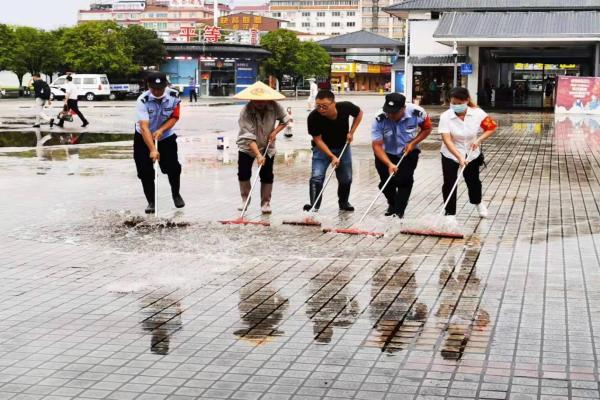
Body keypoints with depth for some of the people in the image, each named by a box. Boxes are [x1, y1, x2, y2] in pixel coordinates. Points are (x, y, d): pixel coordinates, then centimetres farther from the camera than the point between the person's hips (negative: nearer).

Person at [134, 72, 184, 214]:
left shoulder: (174, 96, -20)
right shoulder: (142, 100, -29)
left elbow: (174, 117, -10)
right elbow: (144, 127, -37)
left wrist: (161, 130, -27)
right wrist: (152, 149, -46)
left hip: (166, 136, 2)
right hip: (143, 138, -2)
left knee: (173, 167, -4)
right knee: (145, 171, -5)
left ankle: (176, 194, 25)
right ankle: (151, 202, 12)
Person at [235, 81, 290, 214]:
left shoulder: (275, 106, -19)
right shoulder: (245, 112, -29)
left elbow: (285, 119, 0)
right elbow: (249, 137, -33)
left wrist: (275, 131, -16)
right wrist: (258, 155, -40)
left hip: (267, 146, 2)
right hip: (247, 146, -2)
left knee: (267, 175, -1)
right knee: (243, 173, -2)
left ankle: (265, 203, 11)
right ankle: (245, 199, 19)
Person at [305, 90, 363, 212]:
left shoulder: (346, 107, -25)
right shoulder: (313, 117, -30)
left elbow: (359, 113, -1)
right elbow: (318, 140, -22)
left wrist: (351, 132, -10)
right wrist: (332, 157, -30)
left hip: (343, 146, 2)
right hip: (322, 148, -2)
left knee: (346, 178, 10)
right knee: (316, 176, -18)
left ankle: (343, 203, 32)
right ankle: (314, 206, -15)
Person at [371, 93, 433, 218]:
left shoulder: (417, 113, -27)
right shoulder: (380, 120, -30)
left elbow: (427, 129, -5)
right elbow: (377, 145, -26)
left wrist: (413, 143, -18)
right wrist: (389, 164, -37)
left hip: (408, 152, 0)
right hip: (386, 154, 0)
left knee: (405, 180, -12)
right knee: (386, 182, 2)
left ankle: (399, 212, -3)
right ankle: (393, 203, 33)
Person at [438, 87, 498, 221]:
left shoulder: (478, 113, -17)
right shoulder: (446, 116, -22)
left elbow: (492, 128, -8)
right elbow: (447, 140, -28)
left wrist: (479, 140, -23)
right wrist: (459, 157, -37)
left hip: (472, 154, 2)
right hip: (450, 155, -2)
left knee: (473, 180, 18)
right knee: (449, 183, -7)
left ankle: (478, 203, 47)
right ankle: (450, 213, 5)